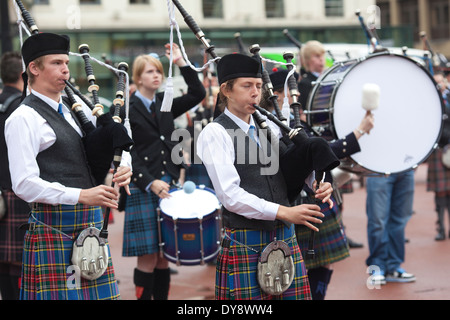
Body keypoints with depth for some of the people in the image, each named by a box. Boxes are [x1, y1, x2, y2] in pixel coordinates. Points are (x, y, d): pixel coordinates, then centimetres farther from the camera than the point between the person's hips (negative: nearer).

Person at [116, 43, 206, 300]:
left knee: (164, 257, 7)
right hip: (143, 190, -5)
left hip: (169, 186, 6)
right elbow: (126, 154, -11)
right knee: (148, 258, -5)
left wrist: (181, 62, 4)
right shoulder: (127, 109, -4)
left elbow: (198, 94, 11)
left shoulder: (165, 104, 14)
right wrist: (150, 182, -21)